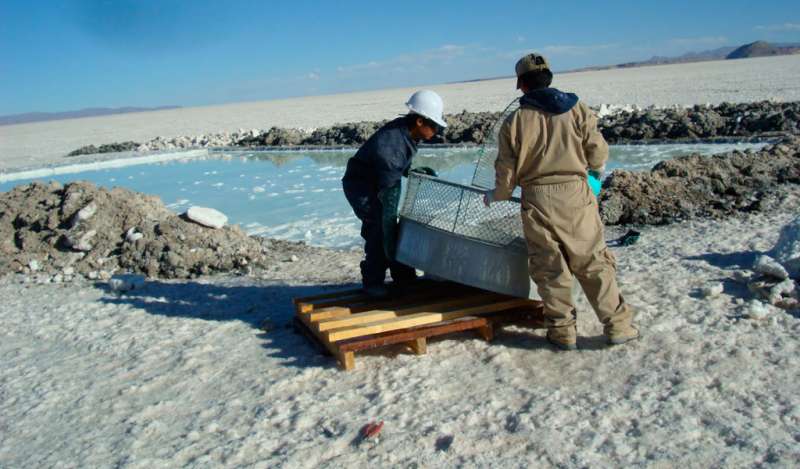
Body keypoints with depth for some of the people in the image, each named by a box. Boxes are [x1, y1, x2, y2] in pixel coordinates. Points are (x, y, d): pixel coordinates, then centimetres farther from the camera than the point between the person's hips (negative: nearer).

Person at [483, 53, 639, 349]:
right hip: (575, 194, 1)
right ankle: (617, 325, 13)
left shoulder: (513, 123, -1)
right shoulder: (577, 109, 2)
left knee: (549, 267, 9)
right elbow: (598, 150, 3)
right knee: (593, 261, 10)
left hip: (537, 201, -1)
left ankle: (563, 331, 16)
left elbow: (507, 172, 1)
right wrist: (598, 169, 26)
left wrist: (495, 196, 20)